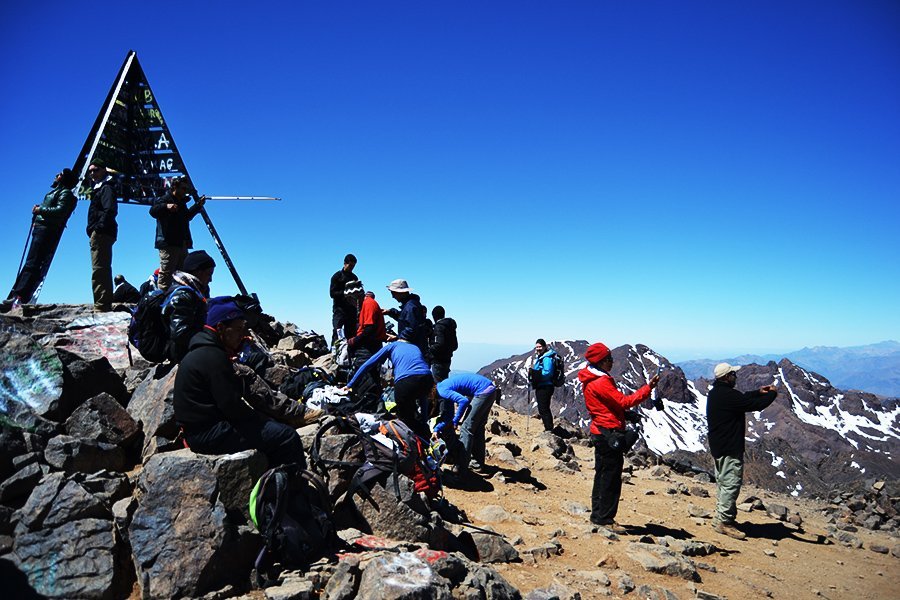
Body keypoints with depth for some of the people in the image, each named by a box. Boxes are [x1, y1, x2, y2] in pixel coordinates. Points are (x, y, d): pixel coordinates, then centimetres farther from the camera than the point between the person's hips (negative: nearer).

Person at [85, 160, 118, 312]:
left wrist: (98, 228, -23)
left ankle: (101, 305, -18)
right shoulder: (98, 188, 25)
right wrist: (93, 229, 15)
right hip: (101, 235, 11)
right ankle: (106, 304, 20)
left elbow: (110, 210, -20)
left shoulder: (106, 188, -6)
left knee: (98, 270, -15)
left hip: (101, 233, -11)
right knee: (103, 270, 14)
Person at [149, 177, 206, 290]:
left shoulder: (182, 202, 21)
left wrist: (198, 205, 28)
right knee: (166, 274, -13)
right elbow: (153, 211, -21)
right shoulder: (164, 199, -4)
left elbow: (187, 216, 38)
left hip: (182, 244, 9)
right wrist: (166, 206, -39)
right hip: (168, 244, -9)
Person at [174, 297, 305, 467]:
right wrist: (262, 419, -7)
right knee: (287, 436, -16)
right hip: (209, 434, -11)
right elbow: (231, 406, -20)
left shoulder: (200, 352, 16)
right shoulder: (213, 356, -17)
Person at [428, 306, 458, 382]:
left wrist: (429, 350, -14)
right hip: (447, 360, 9)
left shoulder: (439, 326, -14)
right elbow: (455, 345, 19)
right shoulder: (450, 326, 13)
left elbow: (440, 344, -24)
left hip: (438, 361, -9)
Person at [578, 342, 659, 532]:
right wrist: (648, 388, -23)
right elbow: (624, 402, -23)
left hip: (600, 432, 10)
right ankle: (605, 518, 4)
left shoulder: (592, 381, 13)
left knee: (602, 475, 17)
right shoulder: (601, 382, -19)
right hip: (610, 433, -10)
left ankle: (598, 515, 25)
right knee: (611, 477, -3)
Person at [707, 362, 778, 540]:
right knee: (731, 483, -4)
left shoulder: (715, 393, 9)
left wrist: (758, 392, 16)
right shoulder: (728, 395, -23)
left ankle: (720, 518, 26)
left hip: (718, 447, 11)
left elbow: (742, 399, 23)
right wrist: (772, 394, -2)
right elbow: (755, 405, -19)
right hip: (730, 449, -11)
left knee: (722, 482, 18)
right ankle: (725, 522, 1)